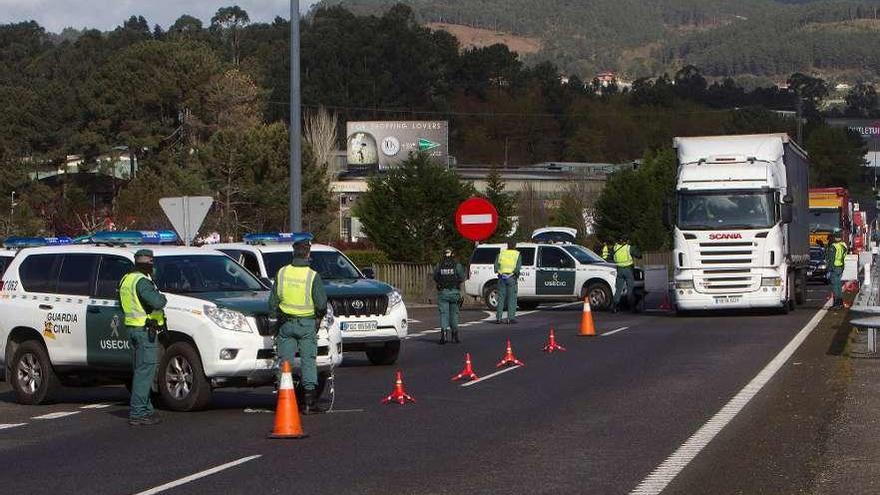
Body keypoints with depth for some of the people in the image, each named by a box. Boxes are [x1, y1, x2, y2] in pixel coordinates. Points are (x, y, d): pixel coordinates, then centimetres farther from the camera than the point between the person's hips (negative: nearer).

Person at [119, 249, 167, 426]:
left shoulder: (126, 280, 14)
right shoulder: (142, 281, -16)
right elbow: (157, 302, -28)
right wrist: (162, 297, -5)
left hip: (132, 329, 10)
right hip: (146, 330, -10)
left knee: (140, 371, 15)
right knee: (145, 372, -9)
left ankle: (146, 409, 22)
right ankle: (137, 413, -11)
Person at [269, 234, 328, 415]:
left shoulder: (281, 273, -4)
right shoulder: (313, 276, -12)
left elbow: (272, 303, 2)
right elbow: (321, 304, -9)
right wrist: (319, 317, 12)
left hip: (285, 324, 2)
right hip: (307, 324, -2)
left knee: (285, 361, 8)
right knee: (308, 361, 4)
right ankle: (310, 401, 2)